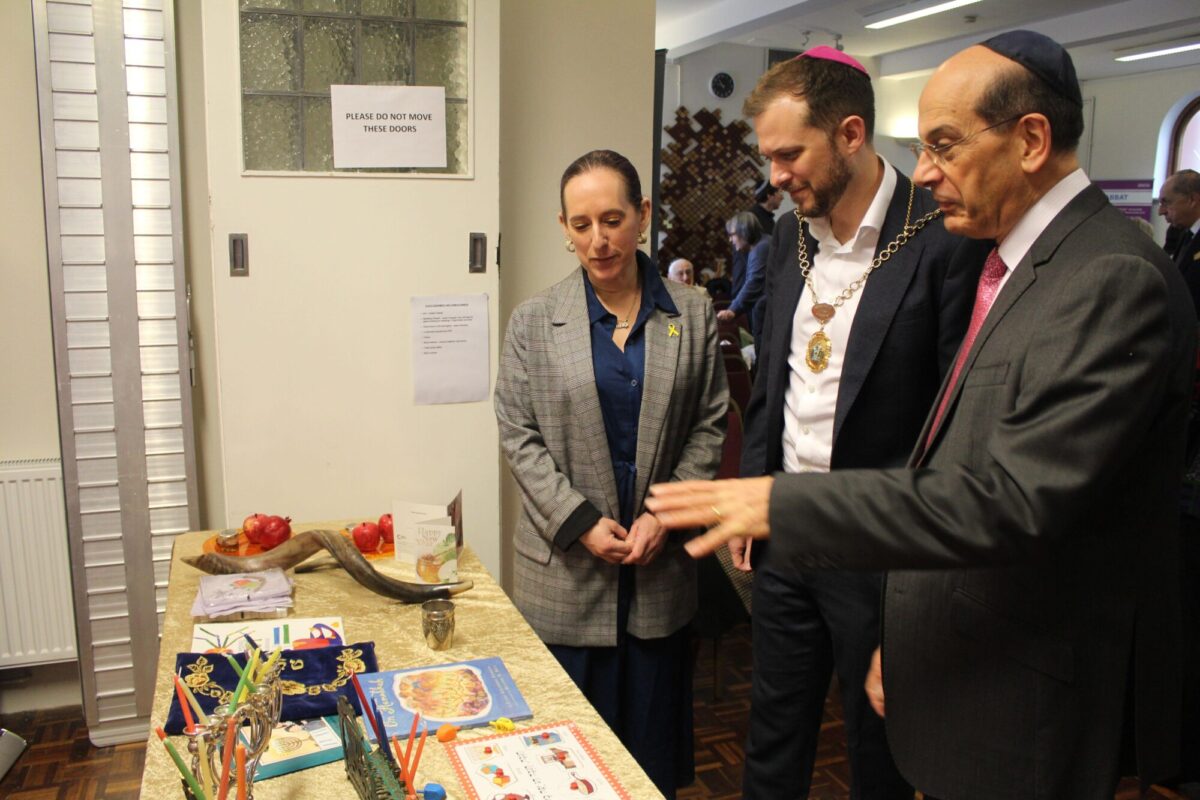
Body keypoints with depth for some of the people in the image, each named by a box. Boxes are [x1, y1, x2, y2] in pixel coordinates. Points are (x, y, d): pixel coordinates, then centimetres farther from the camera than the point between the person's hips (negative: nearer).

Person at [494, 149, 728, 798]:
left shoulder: (692, 315, 3)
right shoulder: (534, 322, -1)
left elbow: (709, 426, 3)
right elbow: (519, 436, -2)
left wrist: (665, 515, -8)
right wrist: (582, 523, -11)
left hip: (660, 567, 1)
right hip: (565, 568, -1)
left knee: (653, 740, 13)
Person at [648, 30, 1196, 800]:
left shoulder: (1114, 280, -21)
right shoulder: (1013, 264, 8)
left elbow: (1014, 500, -29)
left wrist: (782, 503, -27)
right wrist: (903, 641, 13)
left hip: (1028, 710, -8)